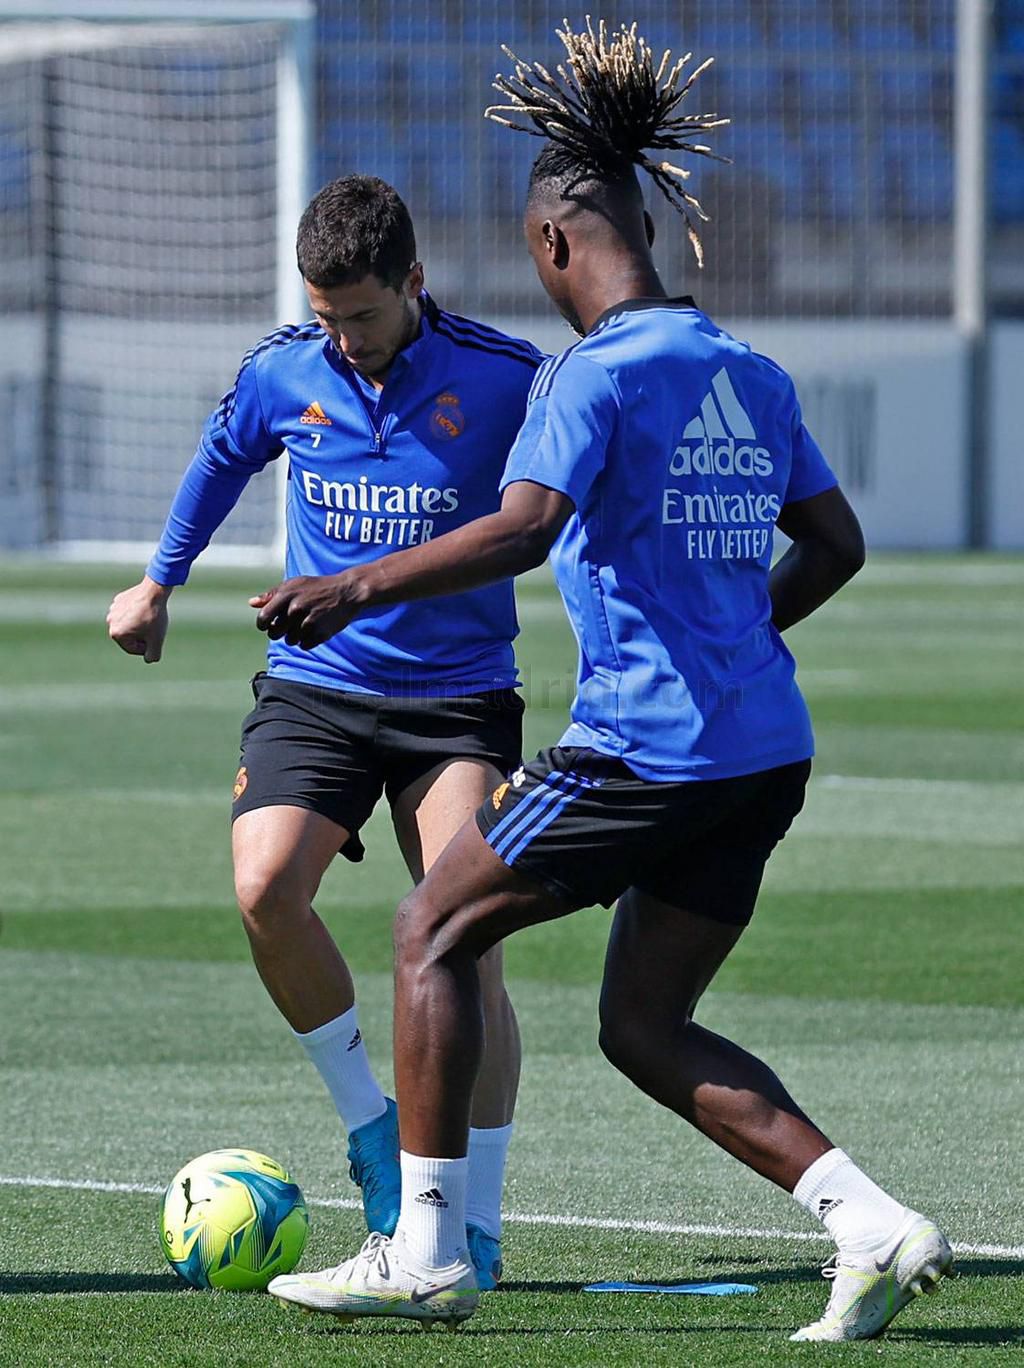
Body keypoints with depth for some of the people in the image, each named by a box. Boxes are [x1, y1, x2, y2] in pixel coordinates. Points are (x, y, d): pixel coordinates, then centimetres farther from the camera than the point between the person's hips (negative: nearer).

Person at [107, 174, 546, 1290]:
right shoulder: (282, 373, 0)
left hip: (458, 700, -2)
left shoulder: (502, 380, -11)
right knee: (266, 888, -22)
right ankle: (367, 1123, 0)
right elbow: (222, 458, 22)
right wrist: (159, 580, 27)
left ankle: (475, 1227, -3)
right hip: (312, 687, 3)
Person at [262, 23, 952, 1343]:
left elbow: (521, 529, -24)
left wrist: (355, 589, -23)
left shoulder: (592, 373, -10)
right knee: (643, 1027, 15)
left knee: (434, 931, 10)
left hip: (644, 741, -8)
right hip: (765, 744, 8)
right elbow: (836, 544, 18)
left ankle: (425, 1252, 9)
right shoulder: (752, 377, 13)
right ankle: (871, 1223, -1)